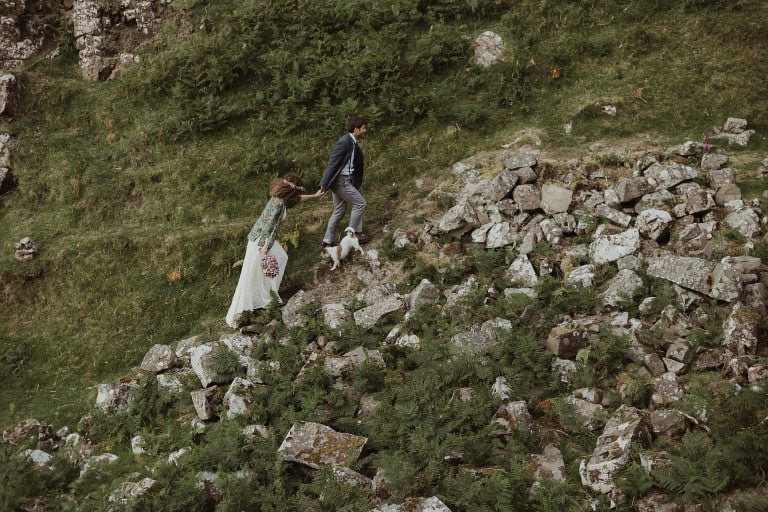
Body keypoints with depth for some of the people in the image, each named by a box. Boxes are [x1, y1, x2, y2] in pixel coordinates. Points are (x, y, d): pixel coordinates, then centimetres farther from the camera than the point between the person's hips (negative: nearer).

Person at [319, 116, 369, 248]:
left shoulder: (352, 142, 11)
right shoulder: (344, 141, -18)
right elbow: (332, 163, -19)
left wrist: (361, 162, 8)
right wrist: (324, 183, -20)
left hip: (345, 180, 10)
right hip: (341, 181, -10)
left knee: (339, 212, 14)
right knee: (359, 203, -6)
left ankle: (327, 241, 20)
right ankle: (353, 233, 3)